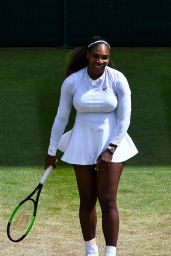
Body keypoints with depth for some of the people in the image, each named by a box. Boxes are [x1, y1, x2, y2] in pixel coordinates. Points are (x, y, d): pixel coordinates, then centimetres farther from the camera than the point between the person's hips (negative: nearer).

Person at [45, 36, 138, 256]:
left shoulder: (118, 80, -11)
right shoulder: (71, 82, -7)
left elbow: (124, 119, -8)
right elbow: (61, 117, 4)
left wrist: (110, 150, -13)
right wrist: (52, 151, 8)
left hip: (112, 145, -2)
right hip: (82, 146, 2)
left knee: (108, 201, -6)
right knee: (87, 201, 8)